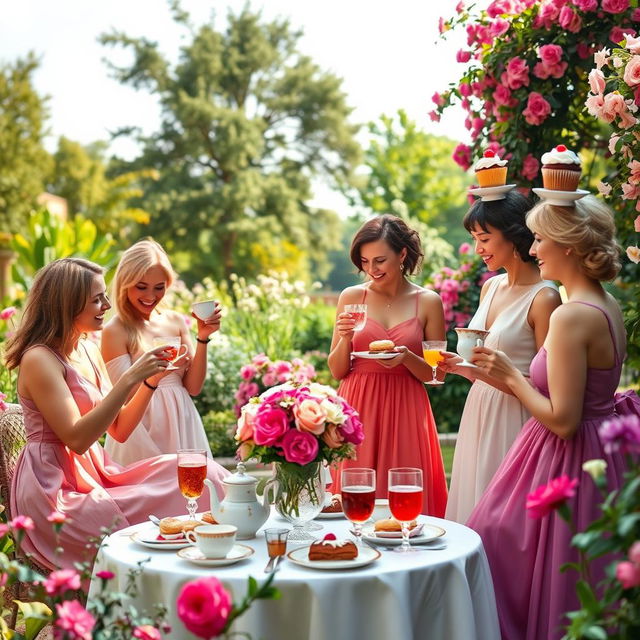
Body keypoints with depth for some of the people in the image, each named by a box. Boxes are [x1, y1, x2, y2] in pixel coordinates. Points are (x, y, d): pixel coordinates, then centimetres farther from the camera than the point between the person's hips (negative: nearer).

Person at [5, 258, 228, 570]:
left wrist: (151, 380, -2)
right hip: (55, 491, -8)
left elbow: (119, 430, 12)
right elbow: (76, 439, -23)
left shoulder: (89, 350, 11)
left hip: (92, 472, 8)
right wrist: (130, 379, -24)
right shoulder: (39, 359, -13)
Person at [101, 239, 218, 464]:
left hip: (182, 427, 5)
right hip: (143, 434, -5)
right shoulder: (115, 331, -10)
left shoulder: (176, 321, 4)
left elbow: (193, 388, 2)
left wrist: (203, 338, -7)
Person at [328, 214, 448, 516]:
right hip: (359, 411, 1)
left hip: (406, 412, 0)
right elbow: (337, 371, 6)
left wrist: (407, 357, -12)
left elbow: (435, 374, 6)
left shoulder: (428, 302, 2)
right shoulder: (352, 297, 4)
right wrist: (345, 339, -12)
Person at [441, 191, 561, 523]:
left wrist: (486, 372, -23)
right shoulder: (490, 287, 9)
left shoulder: (544, 298, -14)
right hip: (478, 411, 8)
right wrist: (462, 366, 1)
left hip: (514, 420, -7)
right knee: (473, 504, 14)